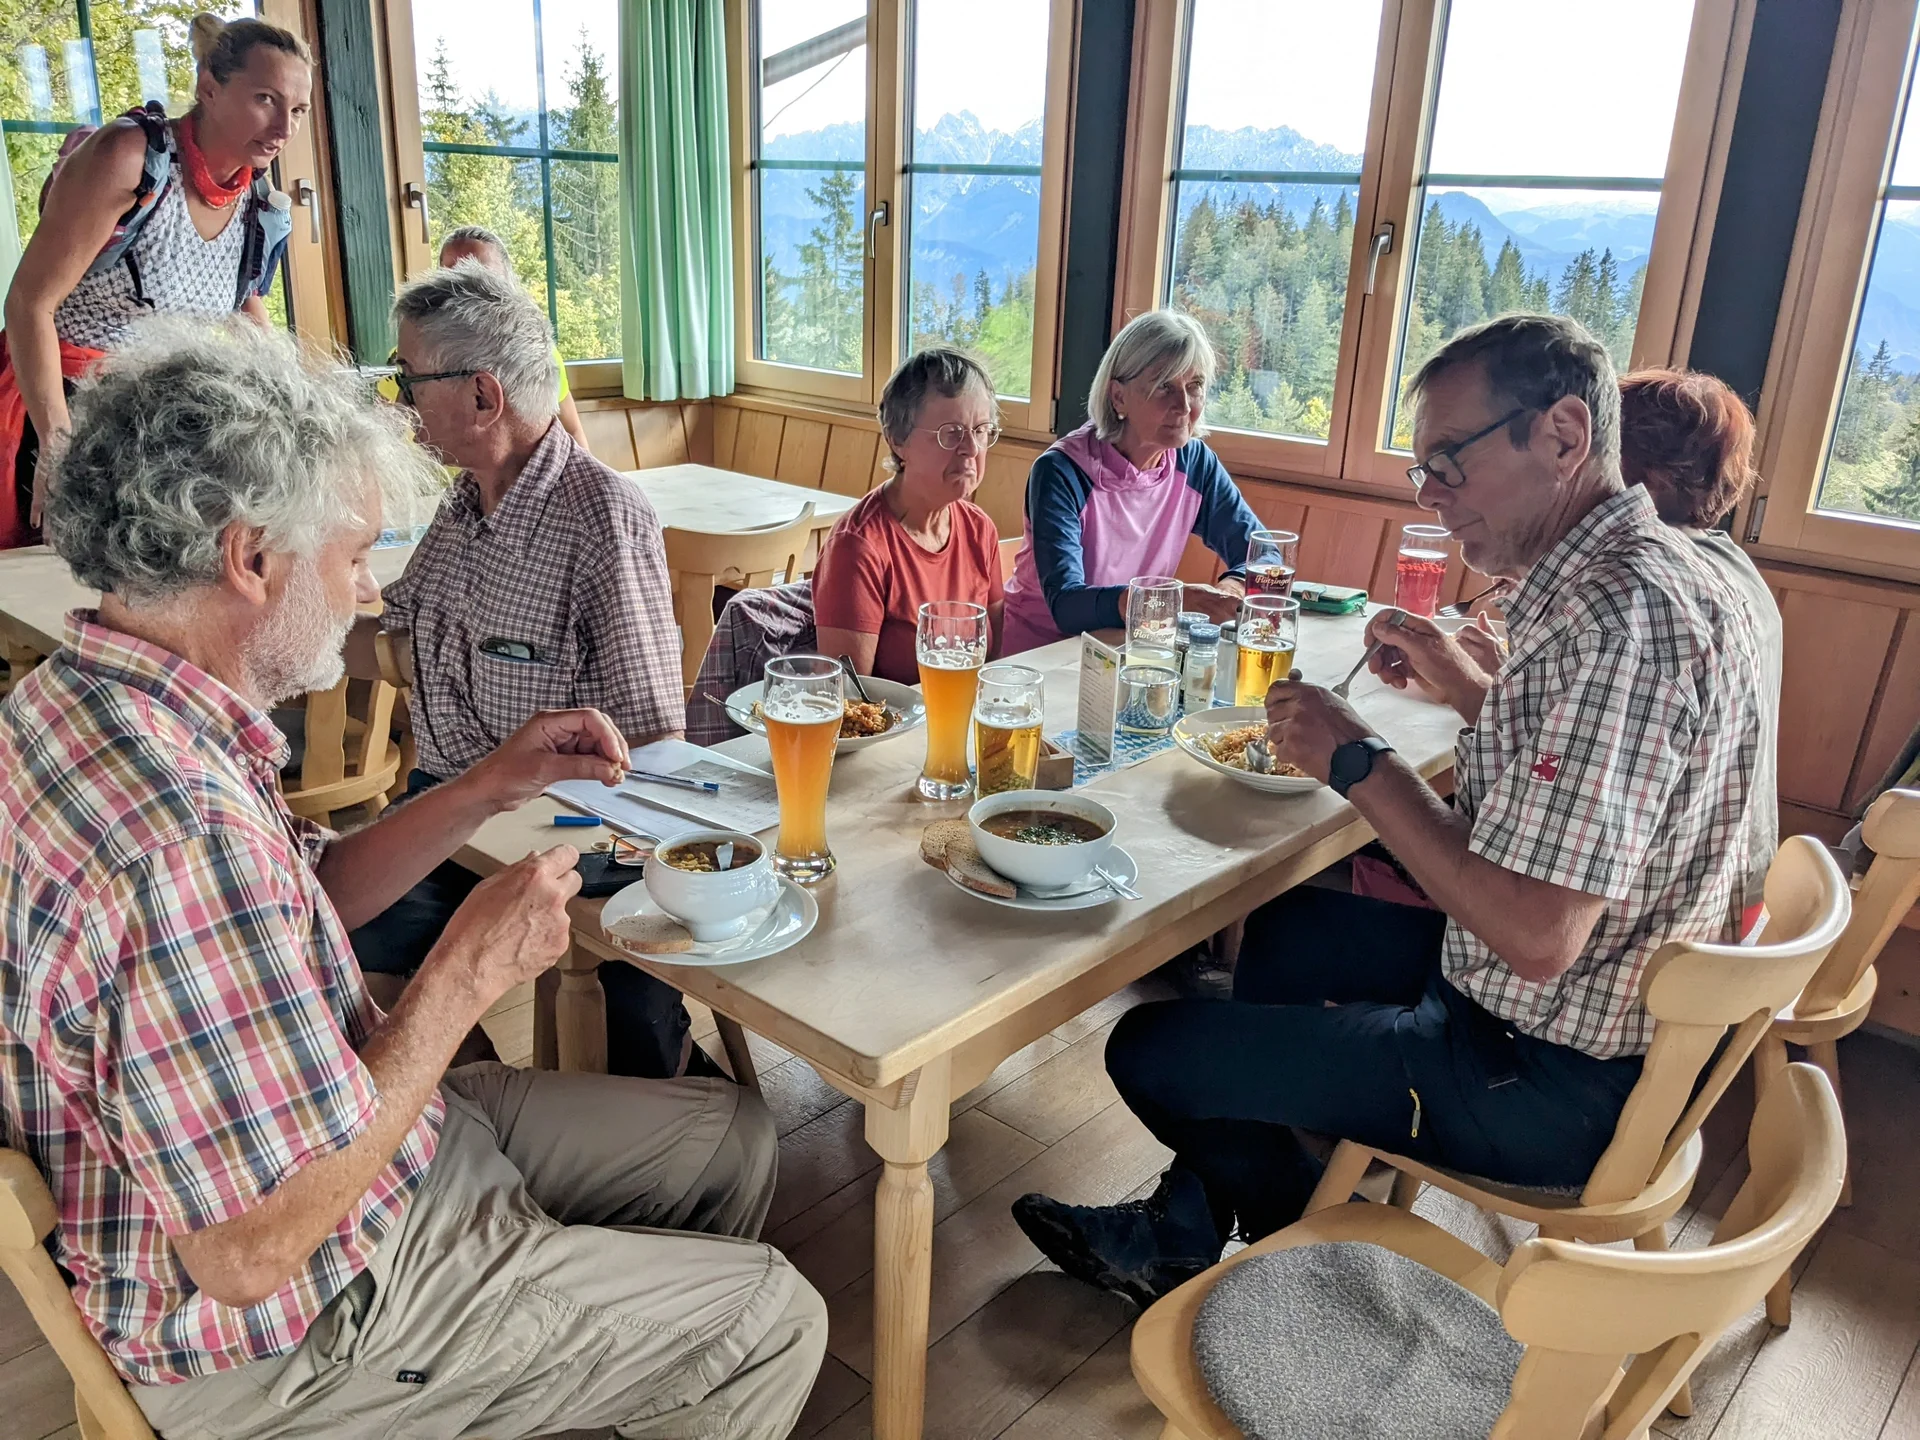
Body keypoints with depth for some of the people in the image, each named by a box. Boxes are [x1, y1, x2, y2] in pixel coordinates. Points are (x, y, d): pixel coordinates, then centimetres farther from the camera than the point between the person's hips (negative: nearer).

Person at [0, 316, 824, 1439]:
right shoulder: (183, 838, -37)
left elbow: (308, 898, 9)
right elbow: (252, 1251, -32)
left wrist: (491, 787, -1)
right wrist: (468, 976, -25)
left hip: (355, 1124, 9)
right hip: (280, 1340, -9)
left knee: (733, 1134, 16)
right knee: (774, 1321, -2)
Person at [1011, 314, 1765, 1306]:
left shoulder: (1619, 619, -29)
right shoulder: (1647, 574, 5)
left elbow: (1536, 936, -32)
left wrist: (1358, 761, -23)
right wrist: (1463, 686, 6)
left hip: (1544, 1084, -11)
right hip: (1611, 1021, 11)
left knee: (1149, 1047, -4)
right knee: (1289, 927, 27)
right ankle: (1188, 1227, 33)